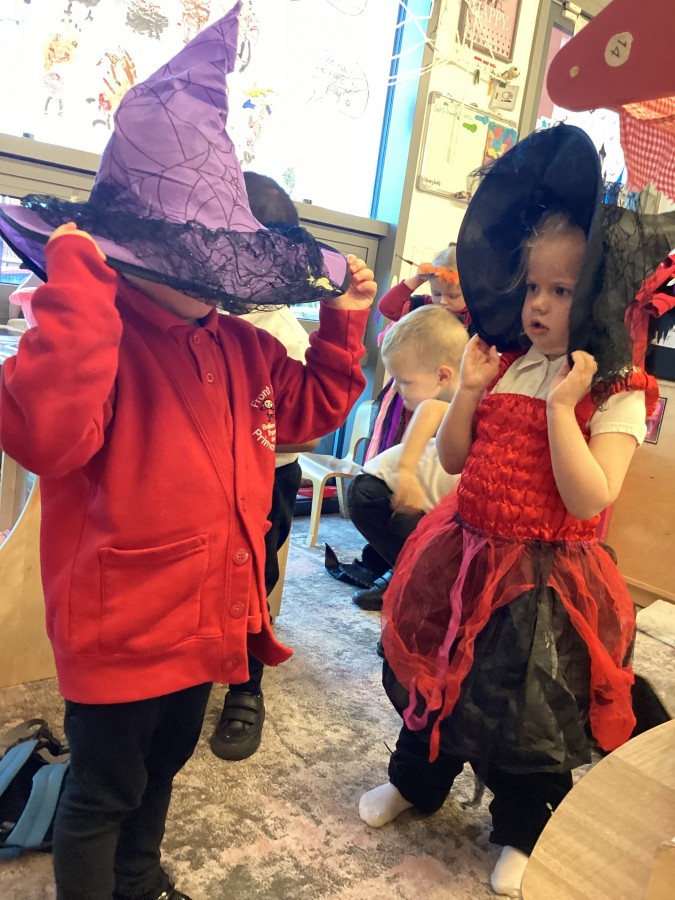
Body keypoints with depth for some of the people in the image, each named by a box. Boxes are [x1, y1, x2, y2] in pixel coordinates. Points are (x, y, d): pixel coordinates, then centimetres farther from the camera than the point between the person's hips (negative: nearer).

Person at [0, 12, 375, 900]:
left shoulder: (244, 347, 2)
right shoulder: (84, 329, -20)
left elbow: (309, 409, 15)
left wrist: (342, 326, 5)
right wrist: (77, 286, -39)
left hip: (208, 616, 8)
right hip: (118, 626, -8)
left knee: (164, 767, 30)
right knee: (102, 792, 16)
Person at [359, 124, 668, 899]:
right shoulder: (505, 364, 1)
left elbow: (591, 499, -23)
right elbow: (453, 460, 5)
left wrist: (561, 405, -26)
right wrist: (469, 392, -9)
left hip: (543, 576, -5)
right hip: (466, 555, 5)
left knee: (527, 705, 10)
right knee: (436, 671, 20)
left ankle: (521, 833, 40)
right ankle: (415, 780, 48)